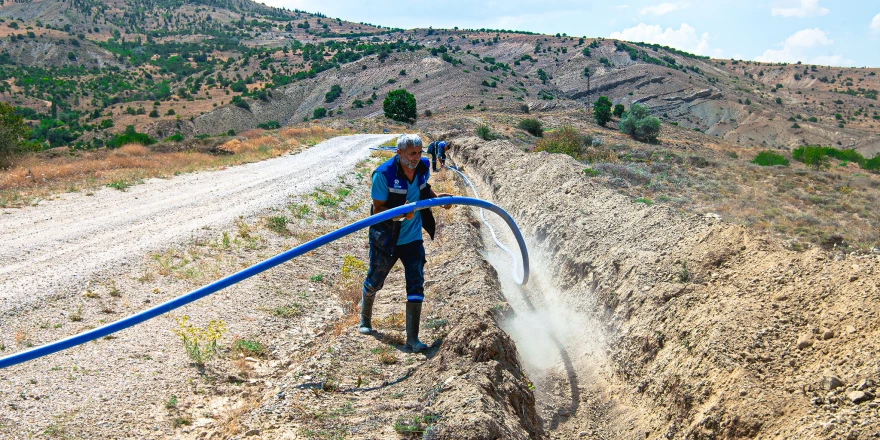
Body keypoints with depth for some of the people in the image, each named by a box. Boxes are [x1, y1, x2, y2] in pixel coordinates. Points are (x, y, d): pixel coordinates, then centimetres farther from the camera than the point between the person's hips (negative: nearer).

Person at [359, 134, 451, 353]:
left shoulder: (423, 167, -7)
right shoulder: (383, 174, -23)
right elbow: (378, 209, -18)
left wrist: (437, 198, -3)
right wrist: (399, 213, -37)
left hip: (412, 238, 4)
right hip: (385, 238, -3)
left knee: (416, 284, -6)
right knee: (374, 282, 14)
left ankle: (412, 339, 1)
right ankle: (365, 319, 45)